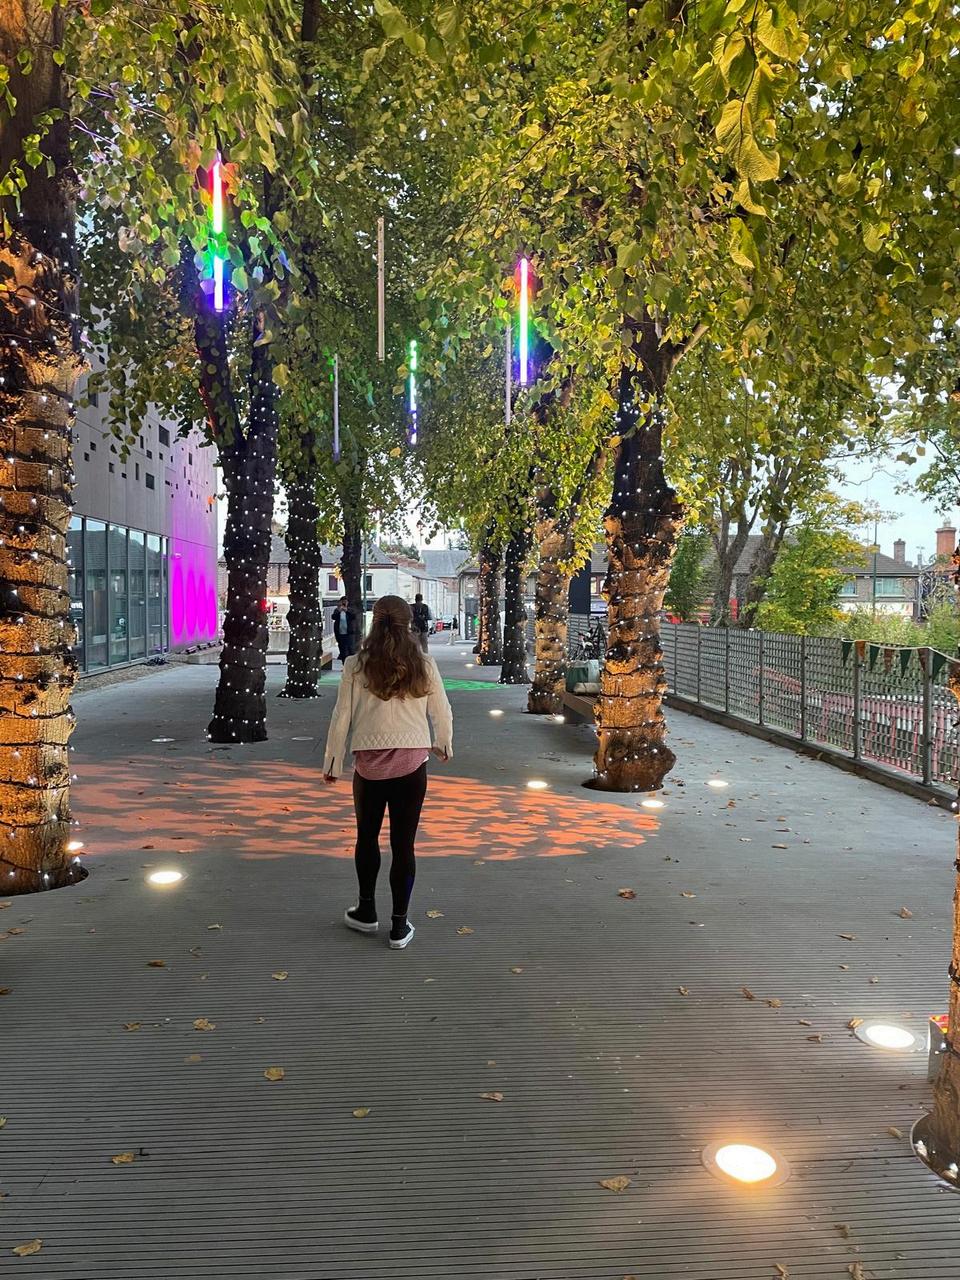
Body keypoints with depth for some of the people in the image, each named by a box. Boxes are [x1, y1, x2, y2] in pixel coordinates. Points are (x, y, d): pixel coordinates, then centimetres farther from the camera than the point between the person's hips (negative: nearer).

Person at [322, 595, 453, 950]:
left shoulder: (356, 666, -5)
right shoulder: (423, 666, -2)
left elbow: (342, 718, -2)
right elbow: (442, 714, 5)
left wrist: (332, 763, 10)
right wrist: (444, 745, 25)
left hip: (370, 763, 0)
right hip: (412, 764, 0)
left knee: (367, 836, 20)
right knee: (404, 844, 7)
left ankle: (366, 912, 33)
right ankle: (399, 926, 15)